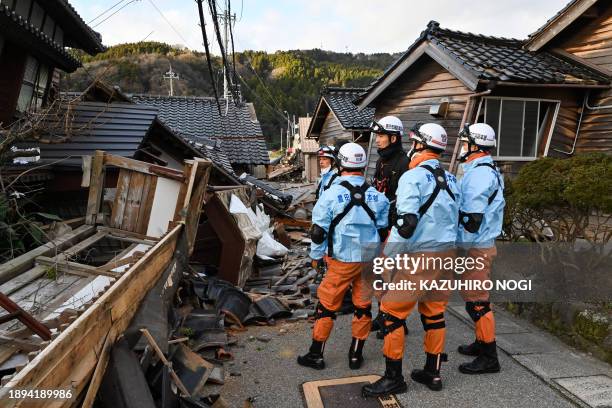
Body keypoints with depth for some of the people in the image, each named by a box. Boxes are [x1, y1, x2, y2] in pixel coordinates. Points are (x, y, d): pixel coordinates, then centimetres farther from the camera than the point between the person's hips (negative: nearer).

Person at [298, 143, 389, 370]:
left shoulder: (331, 194, -10)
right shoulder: (378, 197, 1)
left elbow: (318, 231, -7)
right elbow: (383, 230, 8)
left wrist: (315, 256, 6)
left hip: (341, 260, -3)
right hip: (369, 260, 4)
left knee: (327, 305, 7)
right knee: (363, 306, 13)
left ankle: (316, 355, 17)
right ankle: (356, 355, 24)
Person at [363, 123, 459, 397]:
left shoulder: (413, 177, -14)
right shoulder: (450, 179, 12)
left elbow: (406, 223, -22)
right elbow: (455, 219, 16)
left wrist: (388, 255, -13)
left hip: (420, 255, -8)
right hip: (446, 252, 8)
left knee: (392, 312, 1)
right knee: (434, 313, 16)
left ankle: (393, 378, 8)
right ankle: (432, 372, 27)